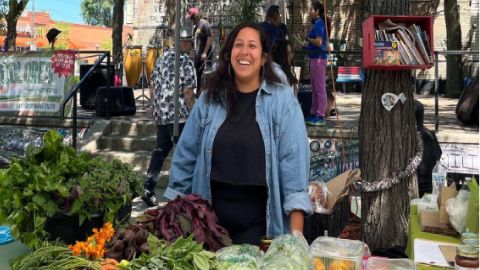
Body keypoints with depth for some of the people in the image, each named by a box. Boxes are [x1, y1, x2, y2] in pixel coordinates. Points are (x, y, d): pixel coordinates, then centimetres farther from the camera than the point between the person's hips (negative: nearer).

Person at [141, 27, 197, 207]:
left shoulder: (162, 59, 10)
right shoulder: (186, 62, -11)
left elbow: (153, 85, 15)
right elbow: (187, 93, -14)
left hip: (160, 113, 7)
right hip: (179, 115, -7)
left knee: (161, 149, 16)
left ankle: (148, 189, 12)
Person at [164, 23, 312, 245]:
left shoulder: (282, 100, -6)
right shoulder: (210, 98, 4)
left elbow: (294, 161, -11)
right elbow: (186, 155, 10)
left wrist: (296, 231, -16)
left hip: (259, 223, -3)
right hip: (211, 219, 3)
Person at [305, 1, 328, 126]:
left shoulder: (319, 24, -12)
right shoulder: (316, 24, 17)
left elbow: (318, 42, -22)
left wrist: (308, 39, -7)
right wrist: (308, 45, 10)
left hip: (318, 58, -11)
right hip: (315, 58, 11)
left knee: (320, 88, -8)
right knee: (314, 88, 14)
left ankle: (320, 116, -6)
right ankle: (314, 113, 21)